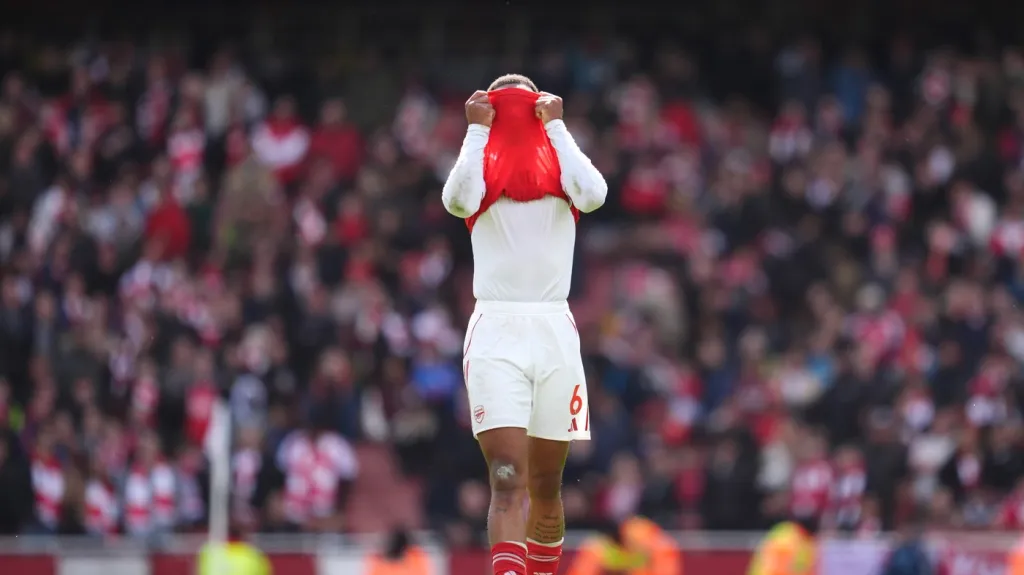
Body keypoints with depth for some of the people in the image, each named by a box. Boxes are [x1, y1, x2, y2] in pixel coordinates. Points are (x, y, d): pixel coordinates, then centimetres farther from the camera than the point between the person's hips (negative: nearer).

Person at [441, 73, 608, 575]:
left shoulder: (558, 167, 10)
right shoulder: (482, 167, 7)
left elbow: (593, 194, -13)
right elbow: (458, 200, -17)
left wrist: (555, 126, -5)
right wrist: (478, 128, -8)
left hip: (554, 331, 2)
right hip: (495, 333, -2)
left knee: (545, 486, 10)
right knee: (508, 481, -16)